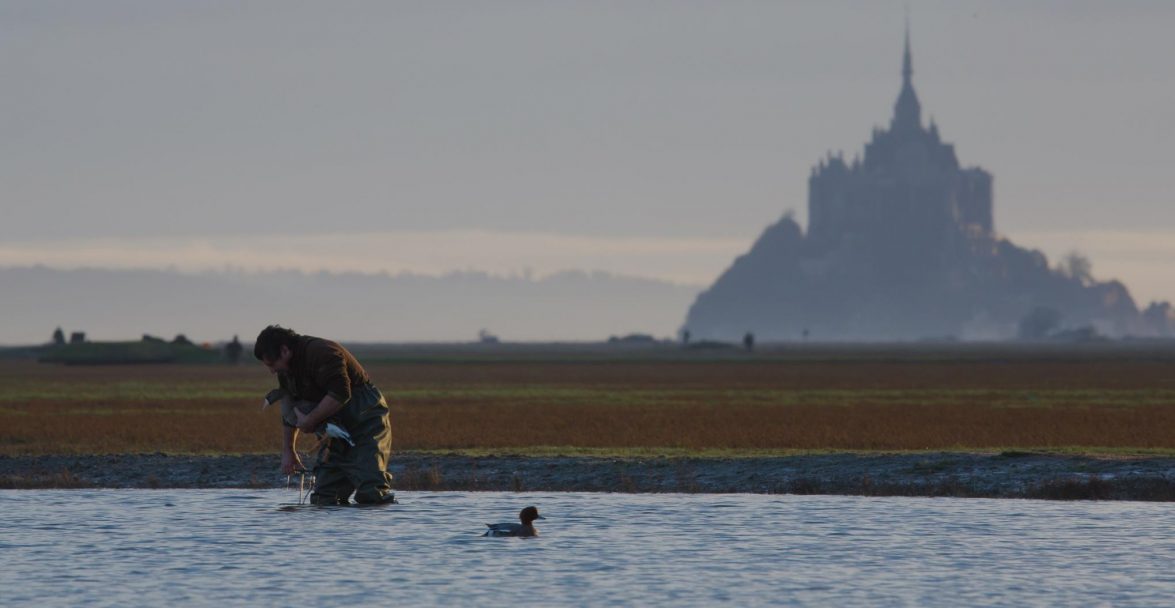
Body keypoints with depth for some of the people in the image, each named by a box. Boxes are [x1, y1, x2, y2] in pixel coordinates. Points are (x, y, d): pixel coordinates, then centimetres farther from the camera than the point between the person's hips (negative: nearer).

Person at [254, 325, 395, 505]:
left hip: (366, 423, -8)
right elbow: (289, 412, 19)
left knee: (370, 494, -20)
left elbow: (340, 394, -30)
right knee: (322, 499, -4)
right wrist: (288, 451, 19)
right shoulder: (286, 371, 8)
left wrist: (310, 420, -19)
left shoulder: (321, 353, -21)